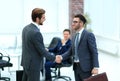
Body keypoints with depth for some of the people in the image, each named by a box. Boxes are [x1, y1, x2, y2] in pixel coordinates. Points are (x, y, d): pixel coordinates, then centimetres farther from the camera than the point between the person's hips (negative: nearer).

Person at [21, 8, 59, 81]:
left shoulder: (26, 28, 4)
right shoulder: (36, 33, -25)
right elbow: (42, 51, -20)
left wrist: (43, 49, 20)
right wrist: (54, 58, -7)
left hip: (26, 62, 9)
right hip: (33, 65, -9)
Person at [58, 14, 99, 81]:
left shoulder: (89, 35, -7)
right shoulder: (74, 37, 15)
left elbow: (94, 52, -11)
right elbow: (71, 51, 14)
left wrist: (95, 67, -18)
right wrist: (61, 57, -4)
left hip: (85, 67, -7)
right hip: (76, 67, 7)